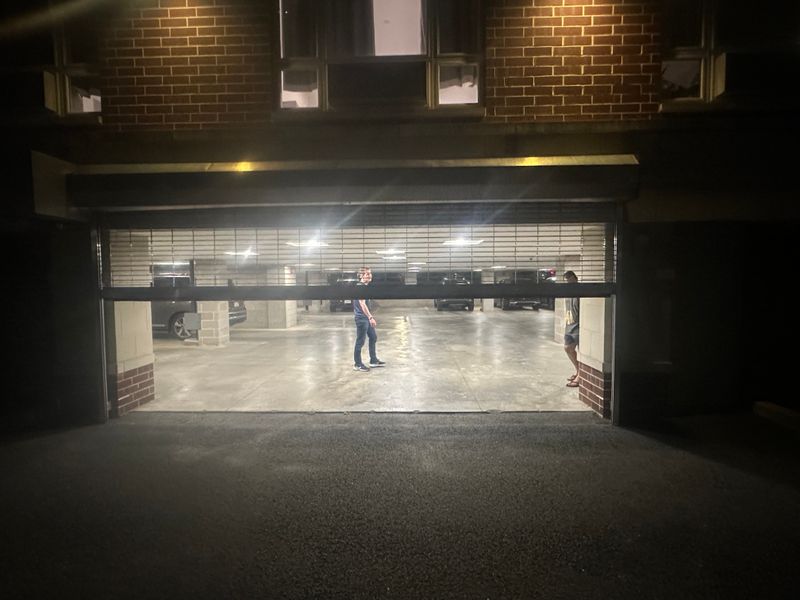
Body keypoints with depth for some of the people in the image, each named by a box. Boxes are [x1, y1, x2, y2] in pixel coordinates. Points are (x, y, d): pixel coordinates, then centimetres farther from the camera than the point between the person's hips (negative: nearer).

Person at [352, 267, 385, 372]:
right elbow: (362, 304, -27)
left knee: (373, 337, 17)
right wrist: (370, 317, -32)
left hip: (366, 318, 10)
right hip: (361, 318, -10)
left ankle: (373, 361, 28)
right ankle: (357, 364, 11)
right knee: (360, 341, -1)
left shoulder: (365, 286, 12)